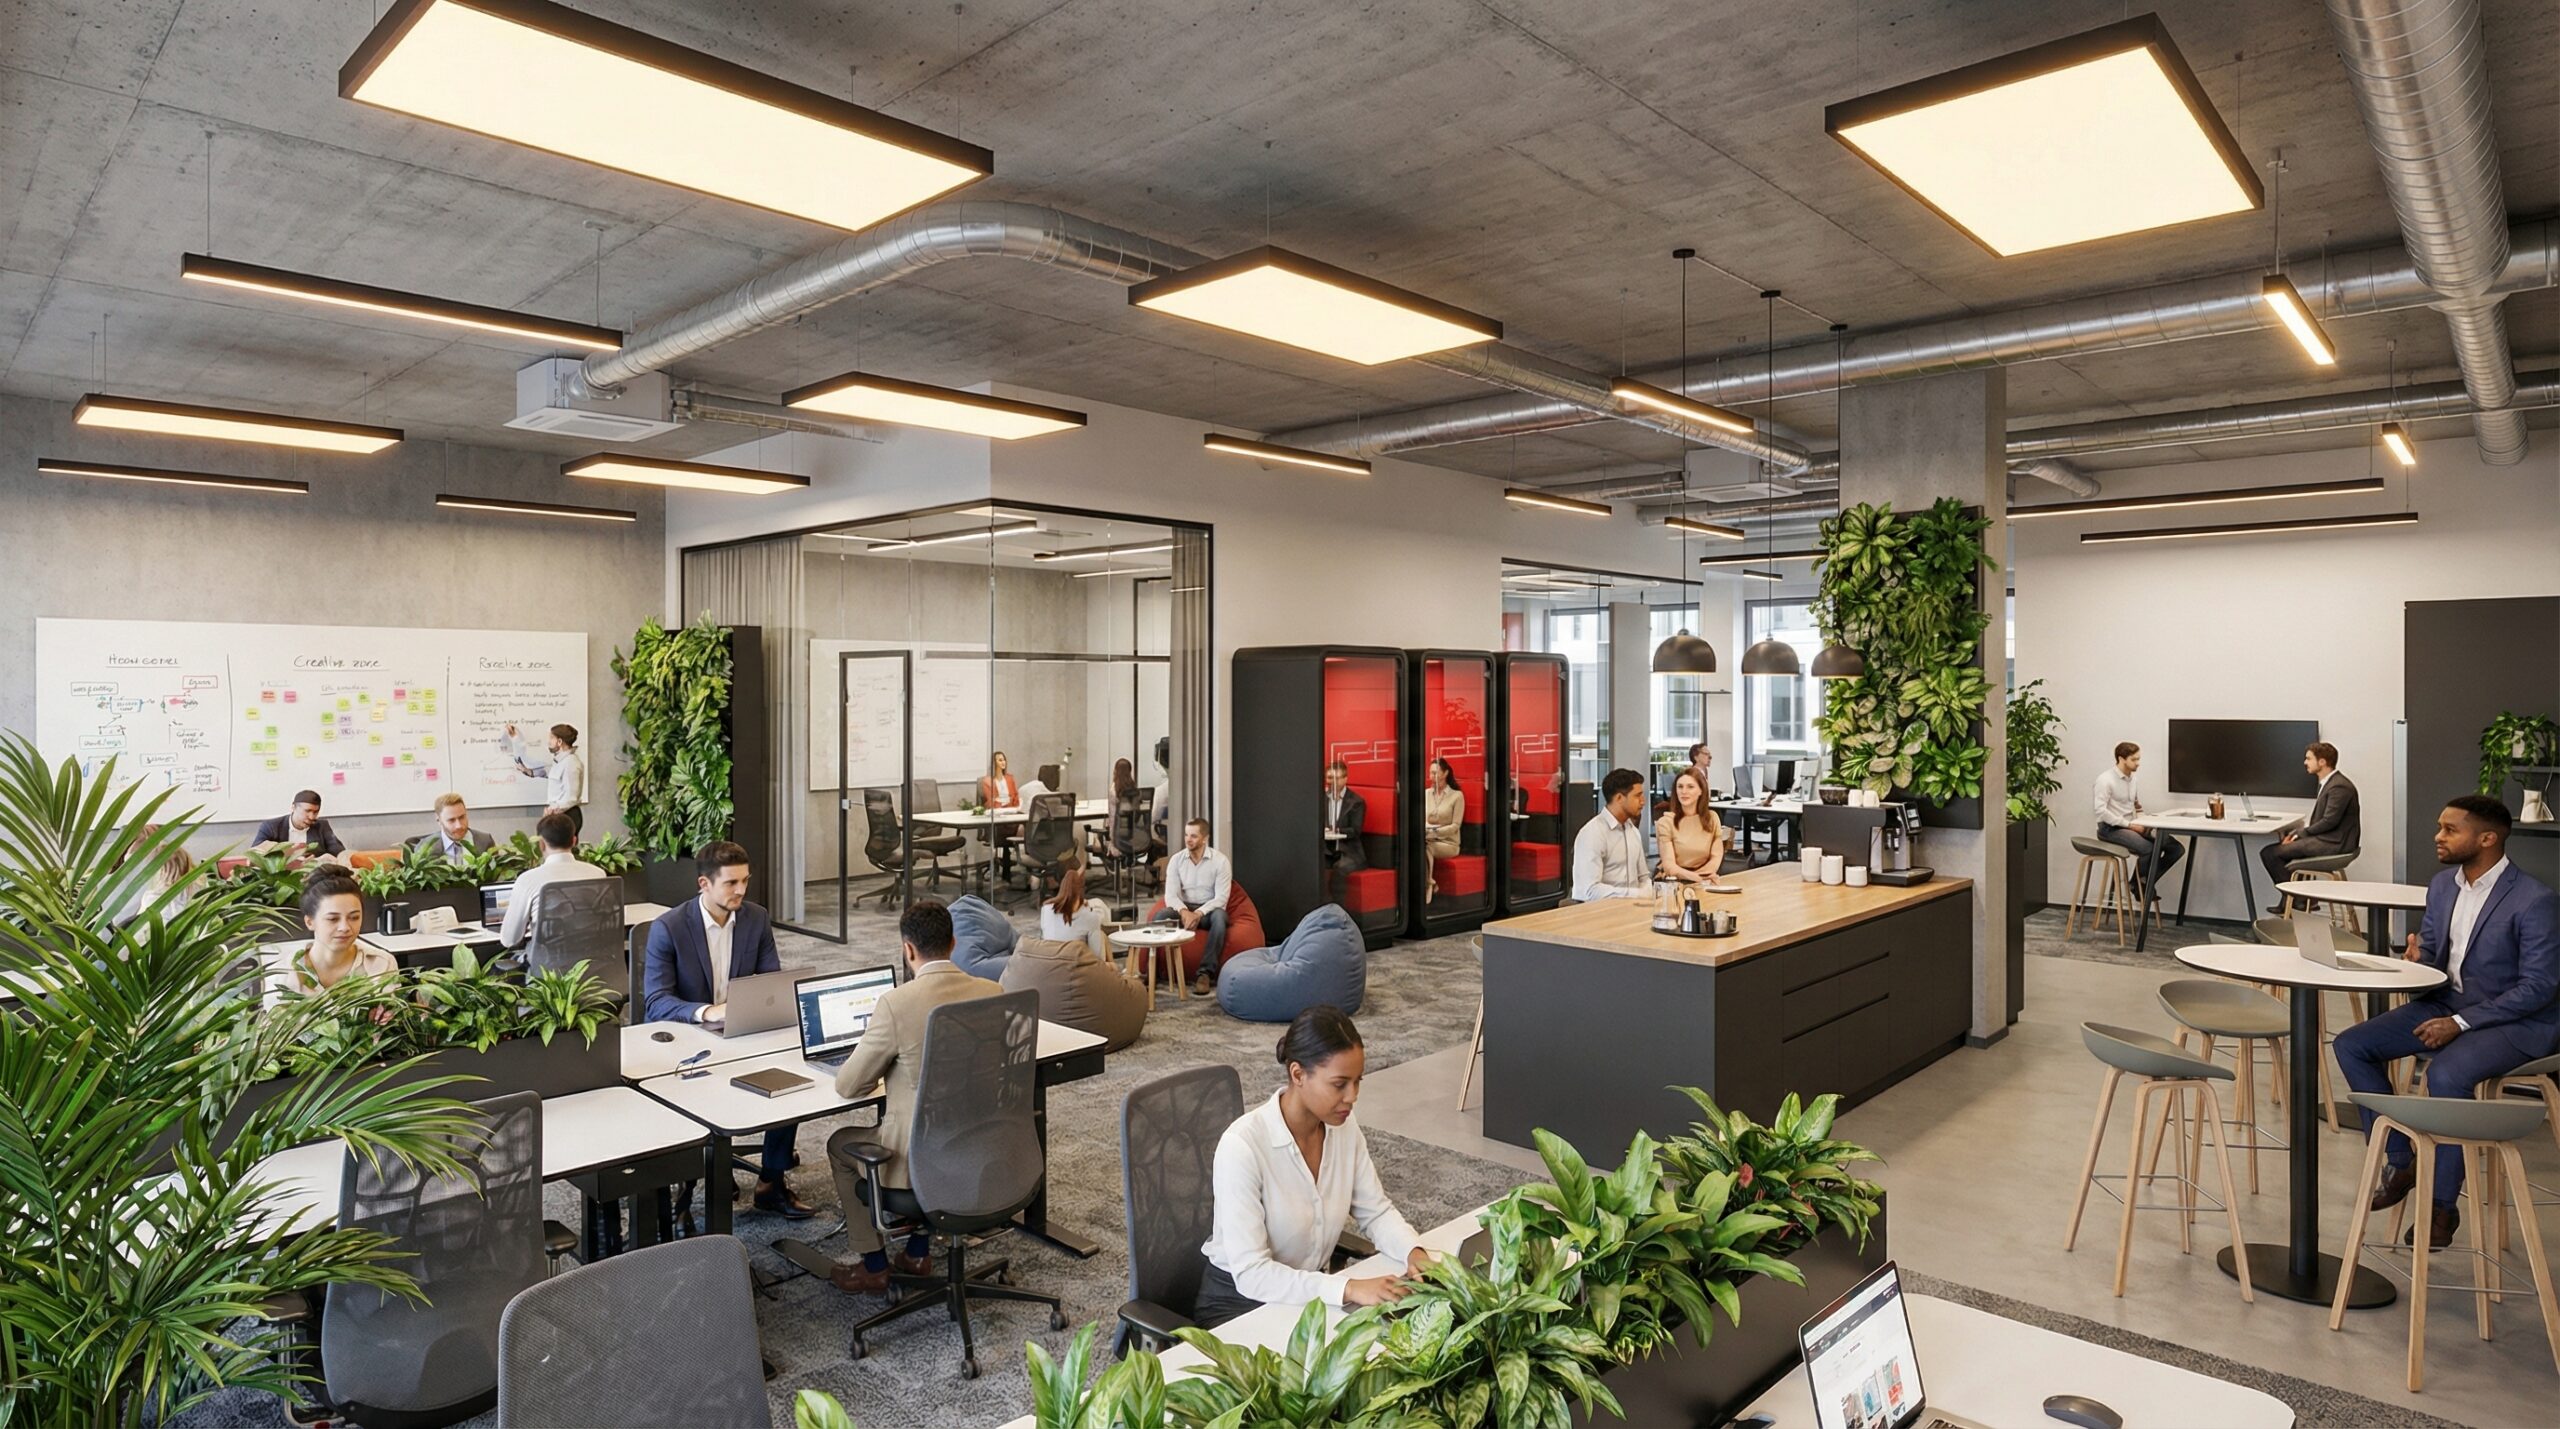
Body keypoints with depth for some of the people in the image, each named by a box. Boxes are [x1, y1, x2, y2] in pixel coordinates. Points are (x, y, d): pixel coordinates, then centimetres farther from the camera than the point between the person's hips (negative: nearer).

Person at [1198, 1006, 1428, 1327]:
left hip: (1314, 1294, 6)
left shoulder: (1344, 1128, -7)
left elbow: (1375, 1211, 4)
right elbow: (1251, 1273, -28)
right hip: (1240, 1304, -6)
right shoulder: (1242, 1145, -27)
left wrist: (1413, 1252, -17)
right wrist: (1349, 1288, -36)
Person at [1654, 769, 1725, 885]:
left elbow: (1717, 857, 3)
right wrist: (1697, 878, -28)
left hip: (1703, 882, 3)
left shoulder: (1712, 818, 6)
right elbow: (1669, 866, -11)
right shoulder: (1665, 822, -5)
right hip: (1674, 882, -3)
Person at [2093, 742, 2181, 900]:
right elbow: (2101, 810, -21)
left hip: (2130, 827, 8)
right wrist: (2129, 824, -21)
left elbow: (2137, 807, 21)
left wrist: (2141, 822, -1)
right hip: (2110, 828, -8)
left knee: (2176, 849, -4)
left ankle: (2145, 883, 7)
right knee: (2149, 849, -31)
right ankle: (2138, 885, -6)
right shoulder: (2106, 779, -13)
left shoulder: (2132, 779, 12)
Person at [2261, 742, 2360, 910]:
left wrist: (2301, 833, -12)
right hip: (2324, 839, 11)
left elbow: (2329, 821, -21)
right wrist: (2297, 832, 3)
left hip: (2332, 844, -11)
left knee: (2269, 853, -14)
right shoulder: (2329, 782, 15)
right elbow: (2316, 817, 16)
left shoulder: (2339, 786, -18)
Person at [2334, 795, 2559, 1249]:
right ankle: (2400, 1161, 7)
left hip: (2514, 1021, -8)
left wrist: (2461, 1022, -23)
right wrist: (2417, 957, -11)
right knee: (2351, 1045, -6)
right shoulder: (2443, 884, 4)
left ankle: (2443, 1205, -15)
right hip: (2446, 1002, 8)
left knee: (2445, 1073, -34)